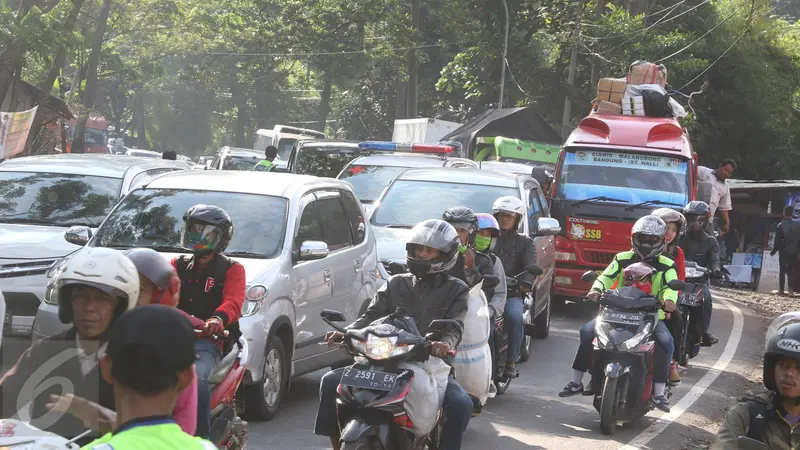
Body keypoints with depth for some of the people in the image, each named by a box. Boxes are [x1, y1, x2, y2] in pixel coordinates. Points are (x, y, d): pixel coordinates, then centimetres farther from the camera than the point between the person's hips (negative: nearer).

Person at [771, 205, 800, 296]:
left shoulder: (781, 225, -8)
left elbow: (778, 241, -9)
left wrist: (773, 251, 0)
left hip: (783, 252, -2)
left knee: (782, 271, 4)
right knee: (791, 271, 10)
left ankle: (781, 290, 1)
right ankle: (791, 289, -4)